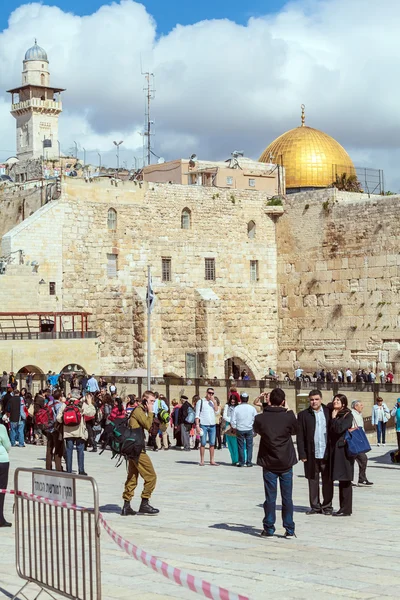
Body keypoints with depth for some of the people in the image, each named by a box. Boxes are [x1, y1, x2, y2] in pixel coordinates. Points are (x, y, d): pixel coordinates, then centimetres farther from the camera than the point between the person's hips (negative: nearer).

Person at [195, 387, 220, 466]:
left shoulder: (213, 402, 14)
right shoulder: (201, 402, 1)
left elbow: (217, 412, -1)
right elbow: (197, 415, -1)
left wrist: (214, 401, -6)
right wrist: (197, 426, -9)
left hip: (212, 425, 4)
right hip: (203, 425, -4)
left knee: (212, 443, 4)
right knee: (203, 443, -2)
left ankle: (212, 460, 8)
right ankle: (202, 461, 2)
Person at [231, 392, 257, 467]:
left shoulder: (237, 408, -6)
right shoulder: (252, 408, -3)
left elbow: (233, 420, -5)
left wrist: (234, 428, 9)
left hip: (239, 430, 0)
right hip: (249, 429, 0)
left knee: (241, 446, 7)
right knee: (249, 446, 7)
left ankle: (241, 462, 8)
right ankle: (249, 462, 5)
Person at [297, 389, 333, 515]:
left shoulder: (328, 412, 6)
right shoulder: (303, 415, 4)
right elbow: (300, 436, 2)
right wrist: (302, 454, -5)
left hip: (327, 453, 0)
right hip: (311, 454, 0)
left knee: (327, 481, 4)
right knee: (313, 481, 6)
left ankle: (327, 506, 14)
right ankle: (315, 506, 15)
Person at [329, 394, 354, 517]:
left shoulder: (348, 415, -7)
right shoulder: (334, 415, 15)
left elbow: (339, 429, -20)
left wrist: (334, 418, -8)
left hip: (343, 450, -7)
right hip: (335, 450, 7)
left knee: (345, 481, -4)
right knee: (341, 480, 10)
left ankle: (346, 509, -2)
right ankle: (343, 507, 14)